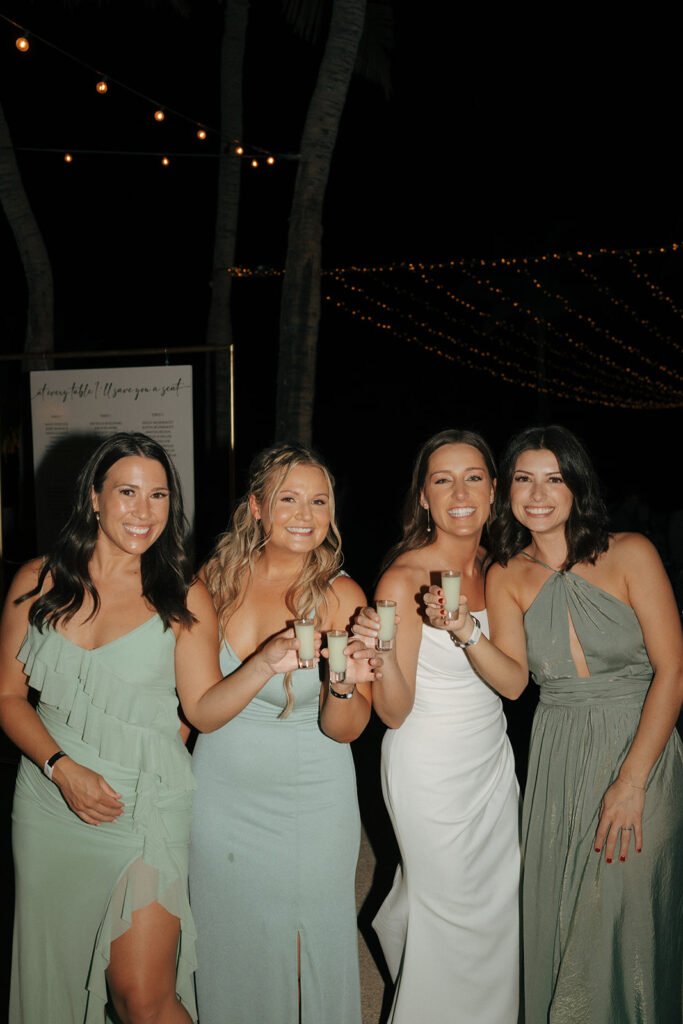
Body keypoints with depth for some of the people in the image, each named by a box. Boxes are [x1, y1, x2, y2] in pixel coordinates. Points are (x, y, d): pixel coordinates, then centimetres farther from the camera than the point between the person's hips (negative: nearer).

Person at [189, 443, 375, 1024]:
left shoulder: (342, 596, -13)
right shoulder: (217, 577, -7)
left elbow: (346, 730, -14)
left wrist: (343, 685, -34)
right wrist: (267, 662, -12)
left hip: (310, 798, -2)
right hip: (221, 790, 3)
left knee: (304, 945, 12)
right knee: (230, 941, 19)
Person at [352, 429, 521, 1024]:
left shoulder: (493, 567, -2)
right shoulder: (403, 580, -21)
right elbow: (394, 712, -20)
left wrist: (466, 627, -9)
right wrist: (383, 656, -38)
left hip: (493, 756, 6)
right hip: (431, 766, -6)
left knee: (499, 897, 20)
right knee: (451, 906, 10)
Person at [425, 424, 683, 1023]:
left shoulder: (630, 554, -8)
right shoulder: (506, 576, 2)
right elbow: (514, 678, -8)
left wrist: (631, 780, -14)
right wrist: (466, 633, -27)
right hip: (558, 757, 3)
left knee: (623, 917, 0)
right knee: (556, 916, 10)